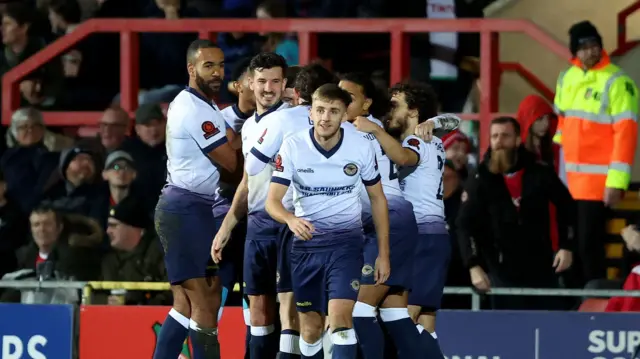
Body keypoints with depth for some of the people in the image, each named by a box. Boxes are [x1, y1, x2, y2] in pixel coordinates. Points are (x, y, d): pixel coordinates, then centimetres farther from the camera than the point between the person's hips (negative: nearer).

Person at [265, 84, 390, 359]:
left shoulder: (362, 148, -8)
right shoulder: (292, 147, -11)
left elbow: (377, 199, 5)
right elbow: (272, 200, -14)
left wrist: (383, 254, 4)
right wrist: (291, 219, -37)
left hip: (346, 241, -1)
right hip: (306, 241, 1)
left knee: (340, 316, -19)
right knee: (310, 327, 7)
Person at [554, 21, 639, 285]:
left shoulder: (617, 83, -13)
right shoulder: (566, 78, 10)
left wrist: (617, 183, -21)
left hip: (598, 180, -7)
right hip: (569, 179, 7)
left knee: (588, 245, -8)